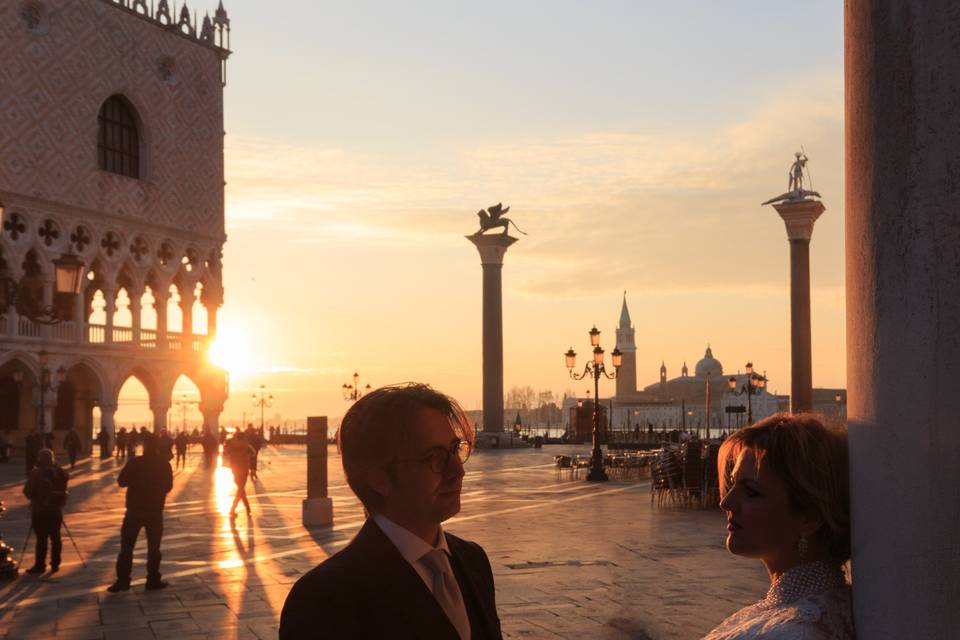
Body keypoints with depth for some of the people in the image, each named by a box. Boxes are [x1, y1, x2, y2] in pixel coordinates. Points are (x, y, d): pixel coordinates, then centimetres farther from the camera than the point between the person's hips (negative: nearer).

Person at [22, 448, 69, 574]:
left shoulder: (36, 473, -13)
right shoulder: (59, 472, 3)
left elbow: (27, 492, -11)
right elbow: (63, 489, 10)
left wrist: (34, 497, 8)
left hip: (40, 510, -4)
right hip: (56, 509, 5)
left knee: (41, 538, -1)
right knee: (55, 537, 10)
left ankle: (40, 565, 1)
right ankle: (55, 564, 13)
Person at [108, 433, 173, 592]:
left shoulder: (134, 462, -10)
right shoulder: (164, 464, -4)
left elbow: (121, 481, -3)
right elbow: (168, 486, 5)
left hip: (135, 509, -1)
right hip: (155, 510, 1)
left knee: (127, 546, 6)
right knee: (153, 547, 10)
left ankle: (122, 580, 1)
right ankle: (153, 580, 11)